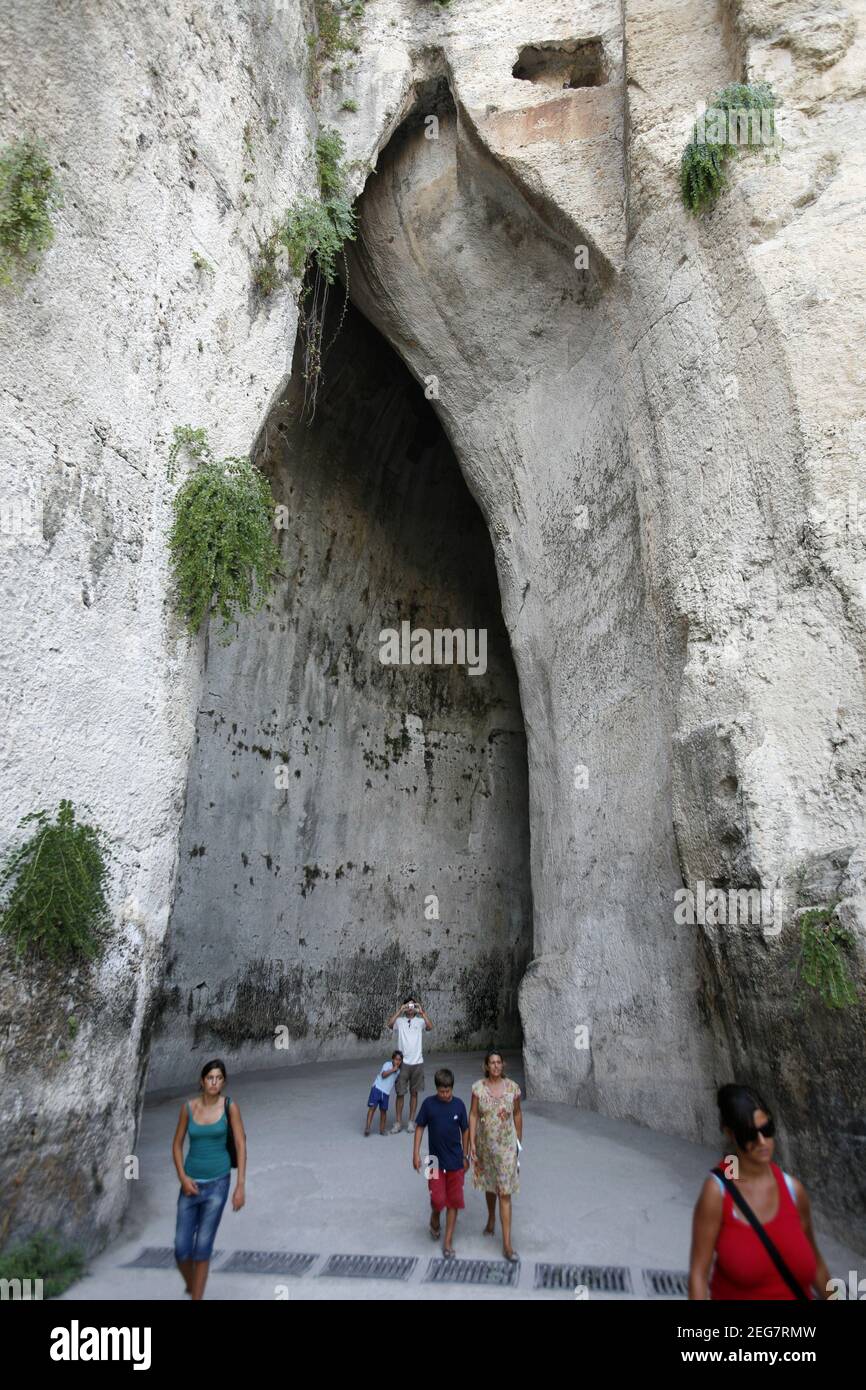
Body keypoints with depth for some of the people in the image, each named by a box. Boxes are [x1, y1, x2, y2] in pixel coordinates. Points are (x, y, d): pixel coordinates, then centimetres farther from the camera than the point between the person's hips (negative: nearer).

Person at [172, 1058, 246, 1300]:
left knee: (202, 1247, -7)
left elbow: (241, 1145, -9)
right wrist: (183, 1178, -7)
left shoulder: (230, 1105, -10)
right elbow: (177, 1145, 6)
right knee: (181, 1249, 3)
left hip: (217, 1182, -2)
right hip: (191, 1182, 3)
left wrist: (241, 1186, -13)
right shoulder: (188, 1107, -3)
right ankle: (191, 1288, 35)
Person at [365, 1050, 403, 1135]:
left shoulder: (398, 1071, 14)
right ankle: (368, 1127, -10)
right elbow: (384, 1074, -19)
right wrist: (393, 1069, -17)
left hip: (386, 1092, 5)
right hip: (377, 1088, -5)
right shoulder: (387, 1064, -4)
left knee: (383, 1110, 6)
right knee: (372, 1107, -11)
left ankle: (382, 1129, 17)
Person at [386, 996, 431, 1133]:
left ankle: (411, 1121, 21)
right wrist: (399, 1010, -21)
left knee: (414, 1093, 10)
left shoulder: (420, 1021, 1)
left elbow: (430, 1027, -19)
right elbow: (390, 1024, -21)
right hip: (403, 1063, -1)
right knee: (400, 1093, 4)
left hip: (417, 1063, 1)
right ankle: (398, 1122, 15)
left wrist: (422, 1012, -20)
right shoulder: (399, 1021, 0)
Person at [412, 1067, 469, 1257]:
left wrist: (465, 1156, 8)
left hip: (455, 1162, 1)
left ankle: (448, 1242, 22)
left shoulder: (458, 1104, -7)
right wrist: (416, 1153, -5)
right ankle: (435, 1219, 31)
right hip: (436, 1161, -1)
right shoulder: (429, 1103, -11)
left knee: (453, 1201, 7)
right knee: (438, 1200, -3)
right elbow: (420, 1127, -2)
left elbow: (465, 1130, 4)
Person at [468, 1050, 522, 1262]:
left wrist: (519, 1141, 10)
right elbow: (473, 1115, -7)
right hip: (485, 1143, 2)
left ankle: (507, 1244, 5)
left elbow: (517, 1114, 3)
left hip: (506, 1145, -1)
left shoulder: (513, 1087, -10)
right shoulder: (478, 1087, -10)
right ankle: (491, 1219, 49)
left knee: (505, 1193, -2)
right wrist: (472, 1144, -9)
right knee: (489, 1185, 22)